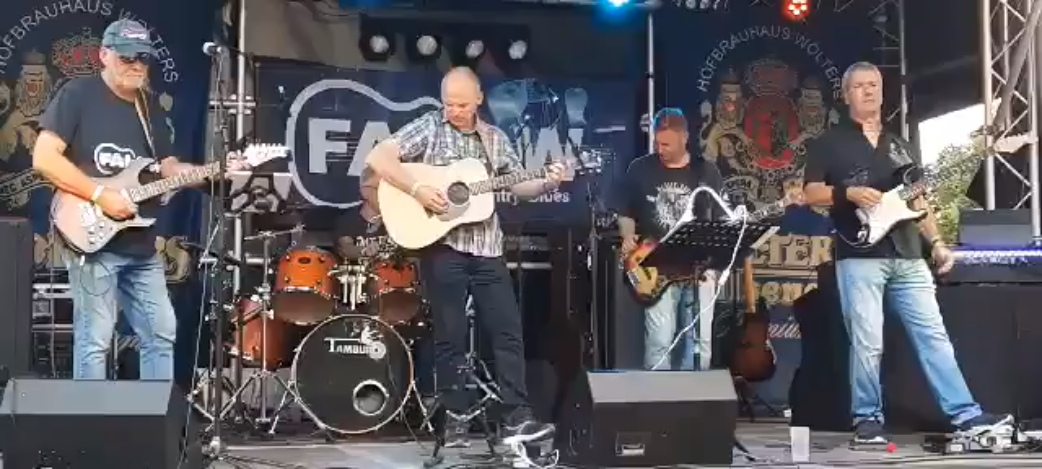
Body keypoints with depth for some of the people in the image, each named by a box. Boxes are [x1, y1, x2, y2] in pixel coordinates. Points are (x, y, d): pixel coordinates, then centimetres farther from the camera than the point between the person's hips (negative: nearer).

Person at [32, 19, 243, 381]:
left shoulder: (150, 106, 15)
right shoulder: (78, 94, -7)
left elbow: (166, 167, 16)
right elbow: (43, 158, -14)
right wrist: (100, 195, -19)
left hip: (141, 246, 7)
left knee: (161, 332, 9)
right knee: (95, 340, -3)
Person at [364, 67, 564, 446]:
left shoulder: (495, 139, 12)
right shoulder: (427, 128, -2)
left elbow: (518, 186, 14)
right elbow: (377, 158, -11)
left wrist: (547, 184, -6)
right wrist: (416, 189, -20)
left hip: (487, 248, 4)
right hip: (442, 245, -4)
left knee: (508, 330, 1)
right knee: (451, 336, 2)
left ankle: (517, 417, 5)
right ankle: (455, 417, 13)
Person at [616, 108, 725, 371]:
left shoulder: (707, 172, 4)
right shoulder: (640, 169, 1)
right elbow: (625, 213, 9)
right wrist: (628, 238, -10)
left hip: (699, 269, 2)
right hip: (657, 270, -1)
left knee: (700, 341, 3)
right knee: (660, 341, -8)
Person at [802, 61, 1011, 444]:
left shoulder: (901, 147, 21)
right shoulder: (829, 143, 5)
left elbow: (918, 201, 23)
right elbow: (809, 193, -1)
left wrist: (936, 243, 14)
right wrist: (849, 193, -17)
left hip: (908, 258, 5)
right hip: (859, 258, -5)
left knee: (934, 335, 1)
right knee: (867, 343, -5)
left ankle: (966, 415, 2)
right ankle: (867, 419, 7)